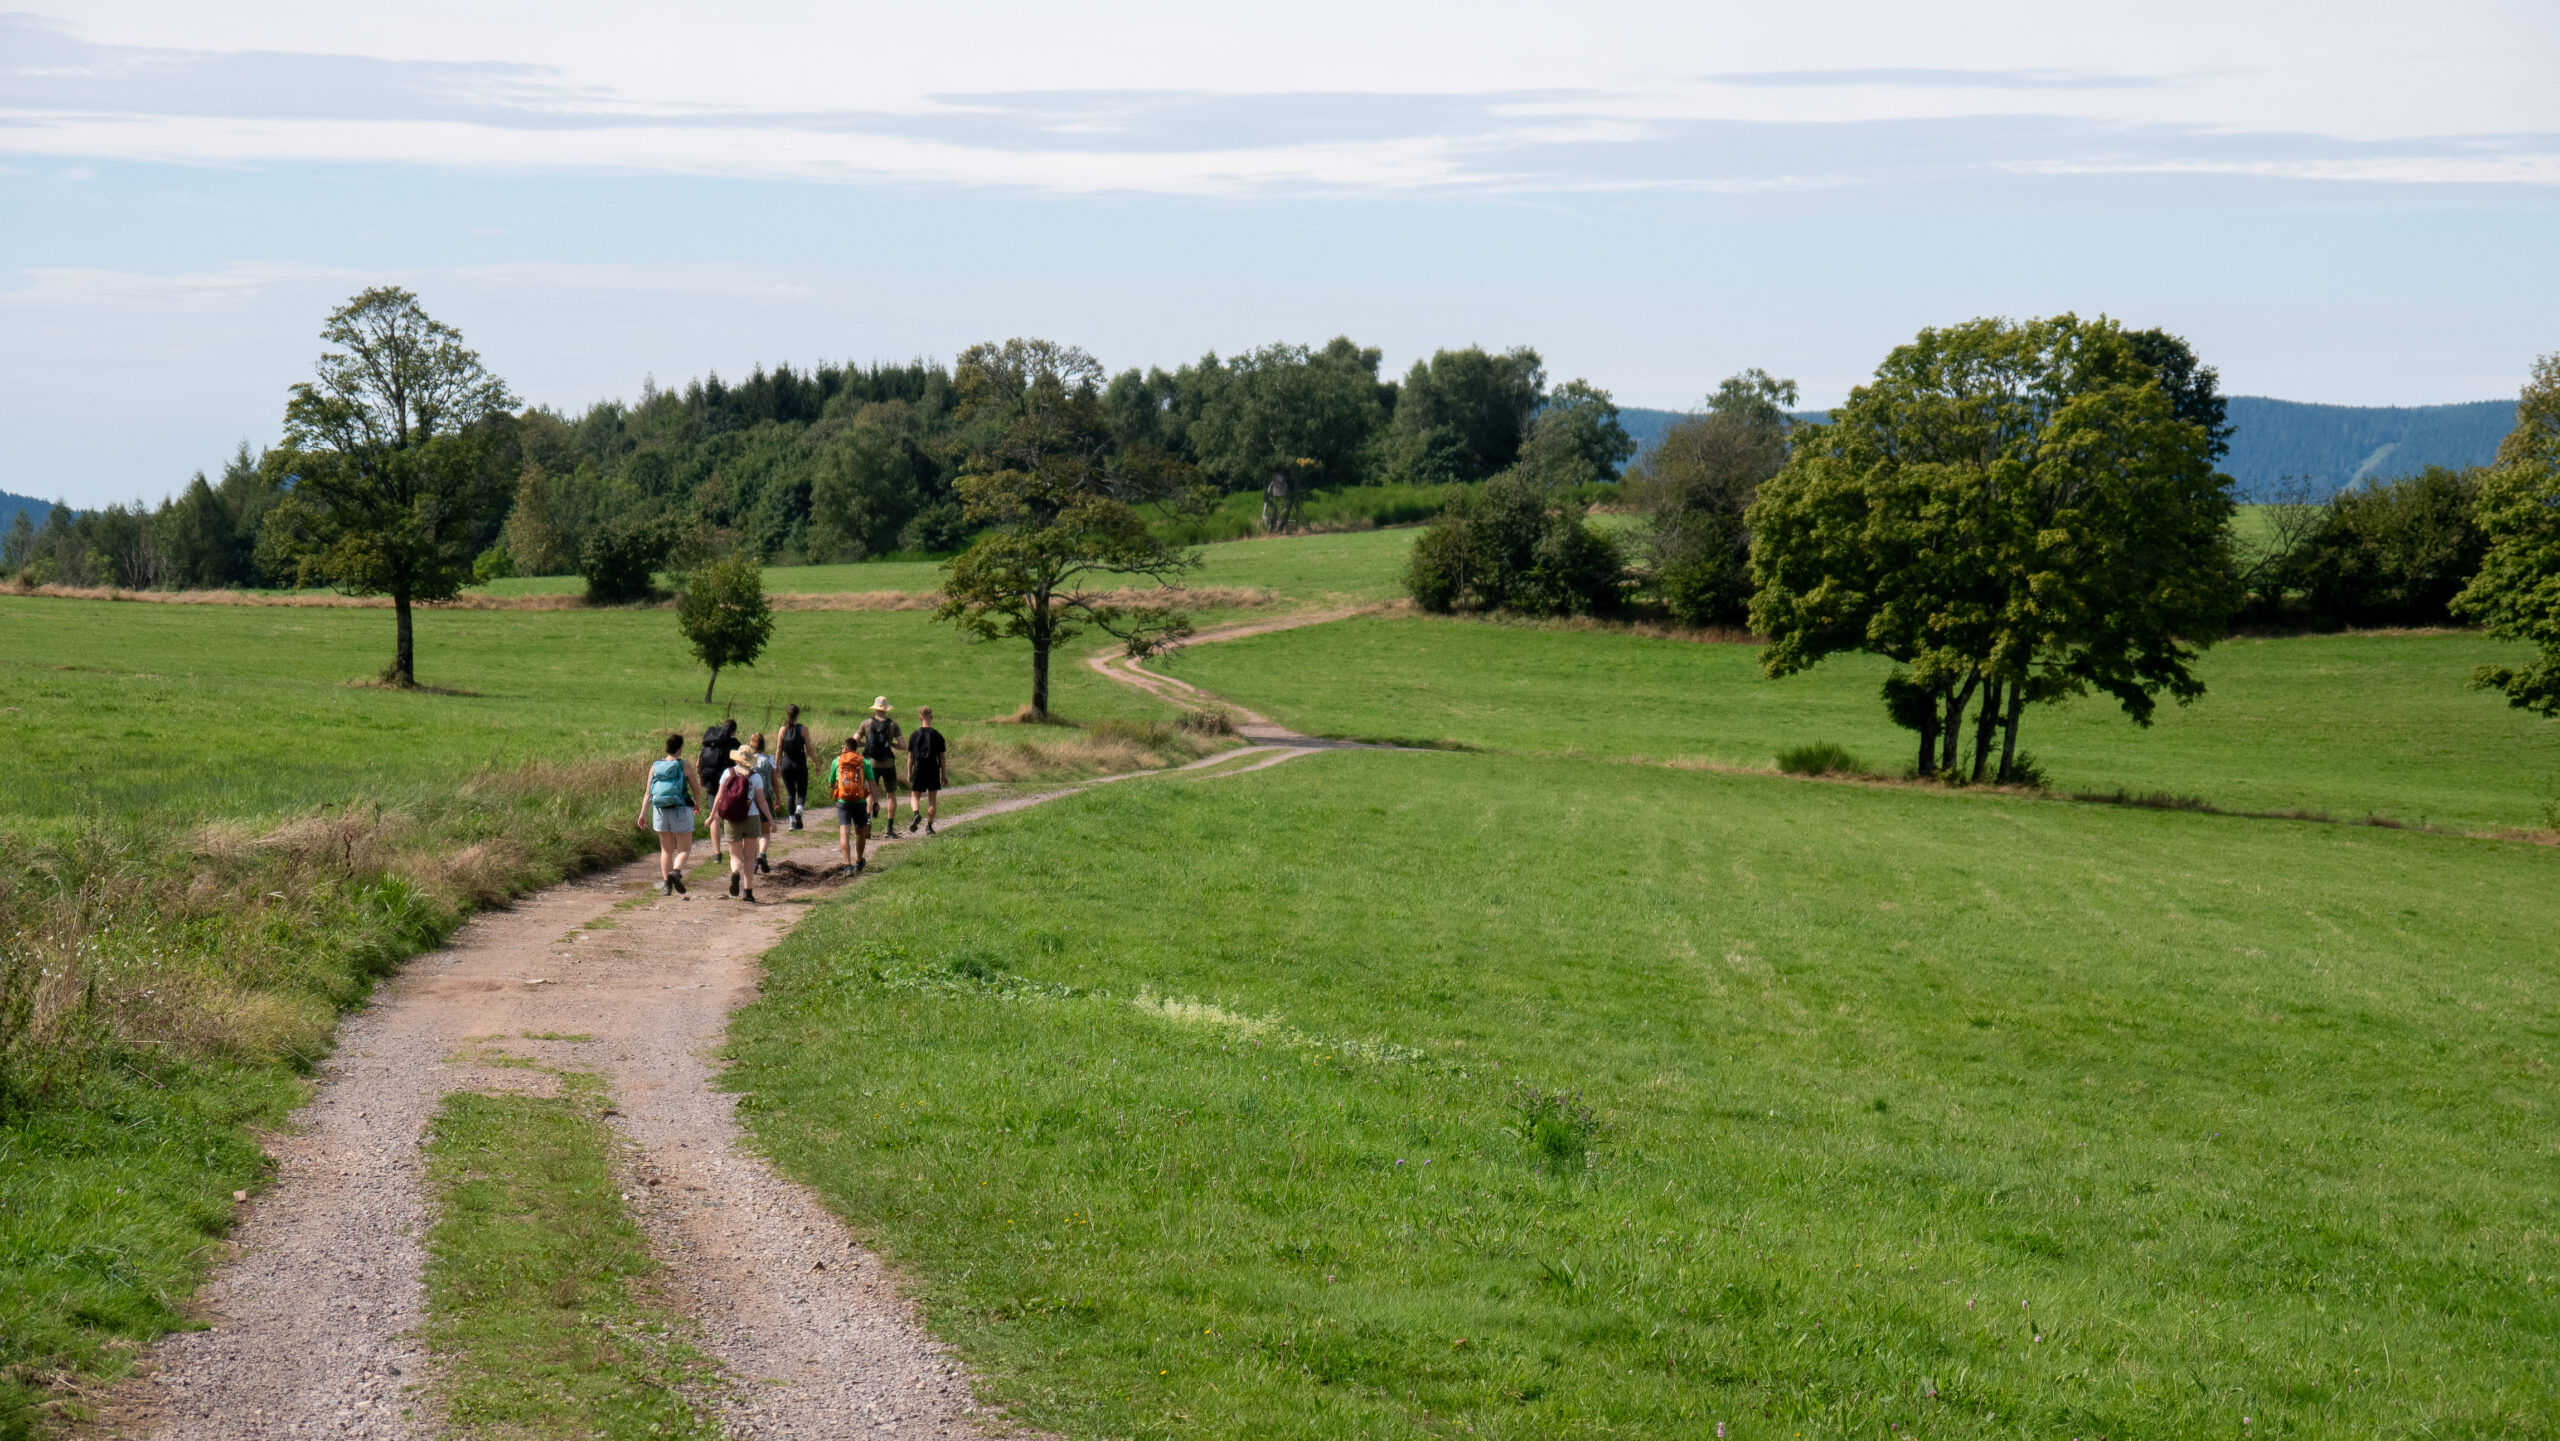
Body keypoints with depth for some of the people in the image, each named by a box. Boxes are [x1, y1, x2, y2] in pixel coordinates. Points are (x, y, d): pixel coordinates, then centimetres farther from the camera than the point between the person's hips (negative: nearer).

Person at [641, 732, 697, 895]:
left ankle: (666, 884, 11)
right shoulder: (683, 766, -7)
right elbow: (695, 789, 3)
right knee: (684, 849, 5)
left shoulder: (655, 767, 2)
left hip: (660, 812, 4)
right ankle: (676, 871, -22)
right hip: (680, 811, -4)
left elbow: (647, 793, -1)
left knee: (666, 850, 15)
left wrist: (643, 814, 1)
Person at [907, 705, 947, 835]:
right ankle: (929, 826, 7)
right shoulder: (937, 735, -1)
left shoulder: (914, 735, 0)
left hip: (919, 769, 0)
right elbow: (942, 756, 2)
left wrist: (909, 773, 11)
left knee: (915, 797, 10)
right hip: (933, 770, 0)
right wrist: (943, 774, 10)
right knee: (932, 799, 9)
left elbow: (910, 756, 3)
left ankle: (916, 813, -20)